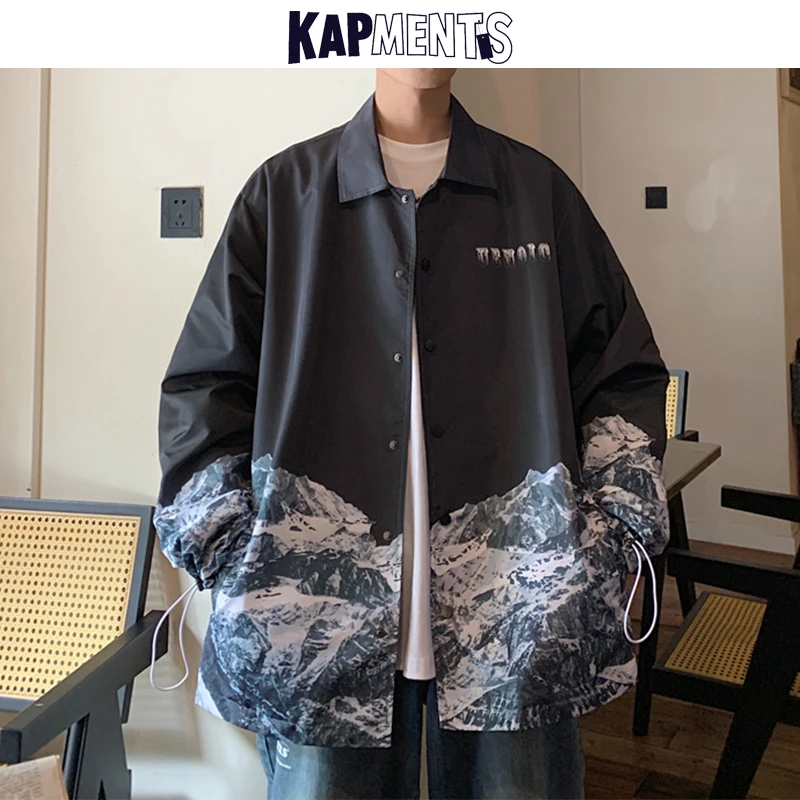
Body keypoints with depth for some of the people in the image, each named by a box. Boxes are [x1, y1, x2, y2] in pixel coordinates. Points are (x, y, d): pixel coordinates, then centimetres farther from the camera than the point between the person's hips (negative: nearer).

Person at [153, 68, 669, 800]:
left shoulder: (538, 190, 10)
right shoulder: (285, 191, 7)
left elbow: (625, 372, 12)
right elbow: (202, 382, 5)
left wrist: (612, 533, 1)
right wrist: (232, 554, -5)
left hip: (516, 621, 1)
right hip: (320, 618, 0)